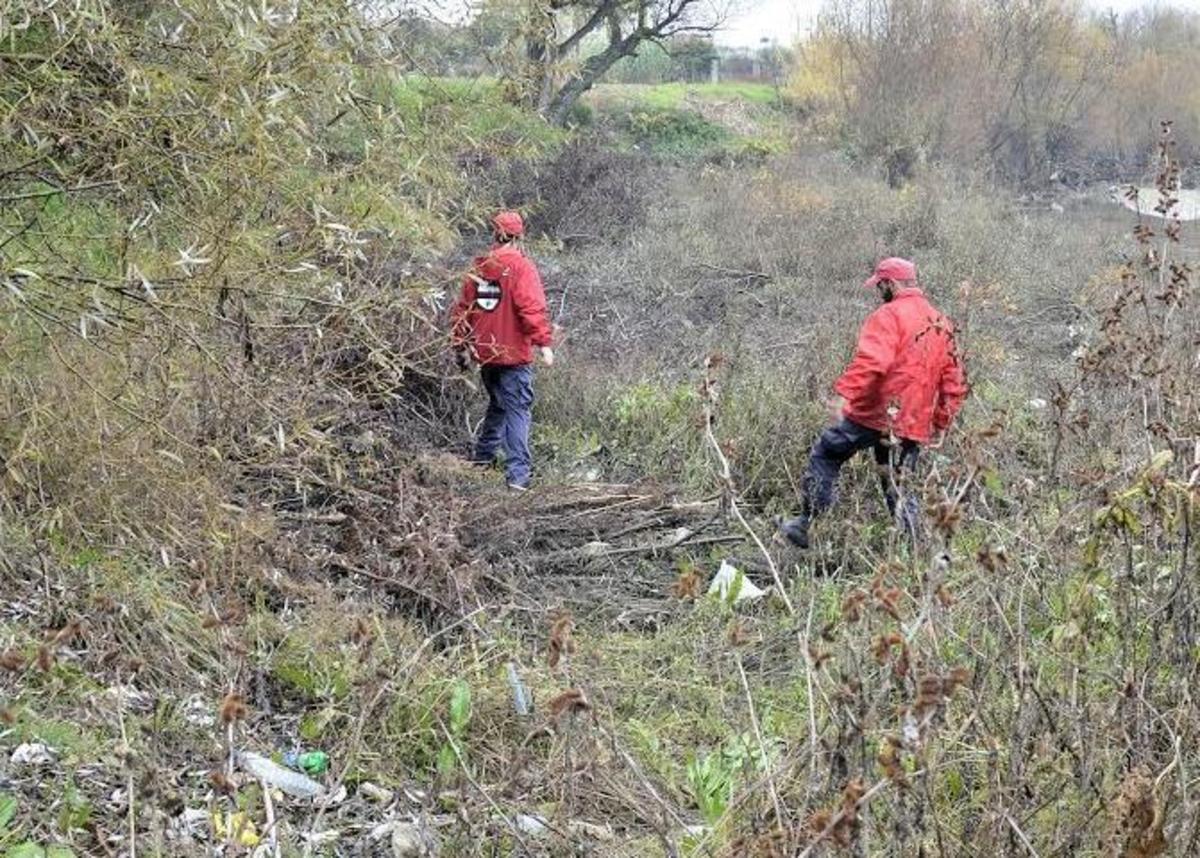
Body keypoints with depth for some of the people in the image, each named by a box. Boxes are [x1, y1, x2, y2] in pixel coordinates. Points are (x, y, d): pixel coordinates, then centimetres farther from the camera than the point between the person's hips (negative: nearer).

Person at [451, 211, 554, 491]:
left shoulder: (478, 268, 6)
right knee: (518, 410, -5)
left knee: (498, 404, 25)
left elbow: (462, 310, 11)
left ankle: (483, 455, 32)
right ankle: (518, 473, -12)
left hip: (485, 353, 6)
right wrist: (544, 342, -18)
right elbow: (532, 307, -19)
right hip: (514, 353, -5)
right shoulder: (521, 266, -9)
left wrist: (461, 347, 21)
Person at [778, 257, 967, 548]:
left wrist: (844, 393, -32)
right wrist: (942, 422, 23)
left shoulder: (889, 315, -9)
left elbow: (870, 360, -26)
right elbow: (954, 380, 18)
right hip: (913, 425, 7)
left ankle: (806, 524, 9)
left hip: (875, 415, -6)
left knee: (825, 456, 9)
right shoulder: (941, 323, 15)